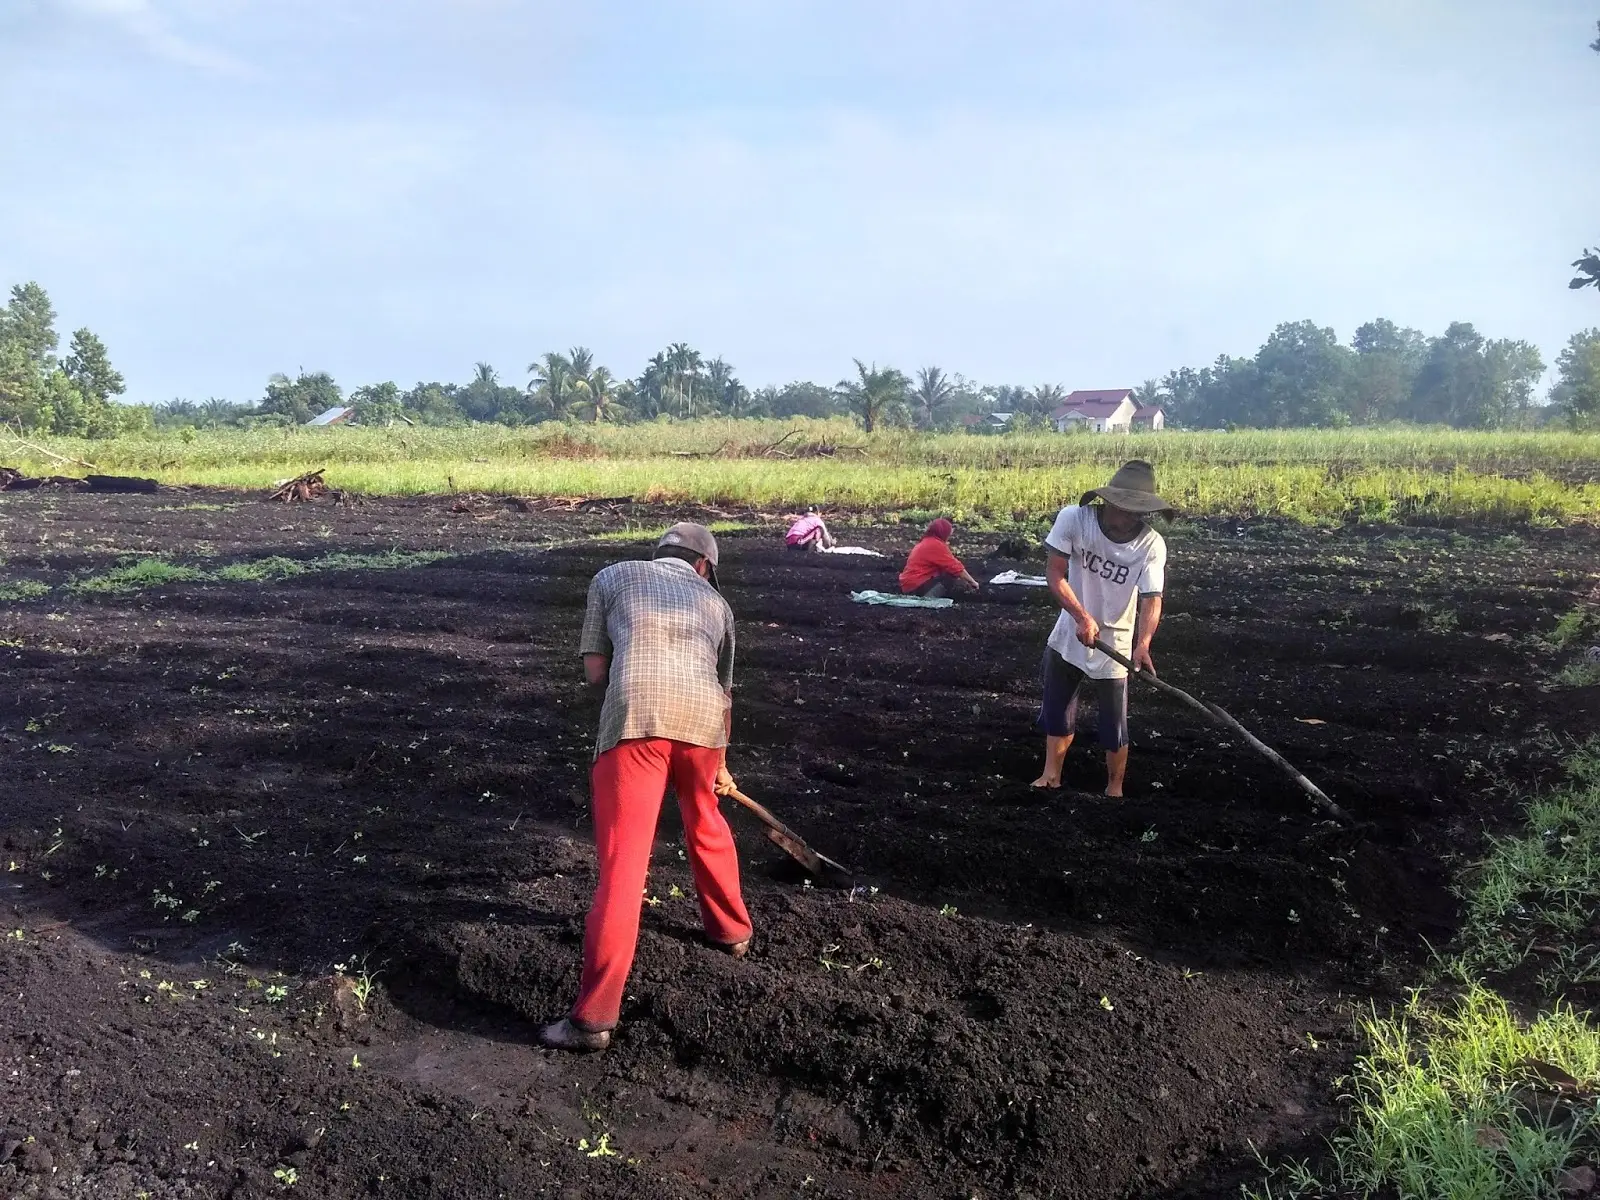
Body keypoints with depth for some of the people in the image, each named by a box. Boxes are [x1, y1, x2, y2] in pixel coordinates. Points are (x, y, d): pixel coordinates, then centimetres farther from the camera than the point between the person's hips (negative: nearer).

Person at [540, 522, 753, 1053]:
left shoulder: (613, 577, 24)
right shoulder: (715, 601, 30)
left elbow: (594, 670, 16)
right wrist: (720, 764, 52)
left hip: (633, 717, -3)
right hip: (703, 720, 3)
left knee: (622, 863, -3)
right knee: (707, 825, 30)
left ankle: (594, 1017, -1)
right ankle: (731, 928, 49)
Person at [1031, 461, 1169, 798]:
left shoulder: (1151, 544, -20)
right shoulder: (1073, 519, -19)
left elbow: (1152, 599, -28)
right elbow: (1055, 574, -17)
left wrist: (1142, 645, -46)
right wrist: (1082, 616, -31)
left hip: (1114, 647, -1)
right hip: (1069, 638, 2)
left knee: (1114, 730, 5)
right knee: (1058, 715, 17)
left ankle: (1114, 790, 28)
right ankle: (1051, 776, 38)